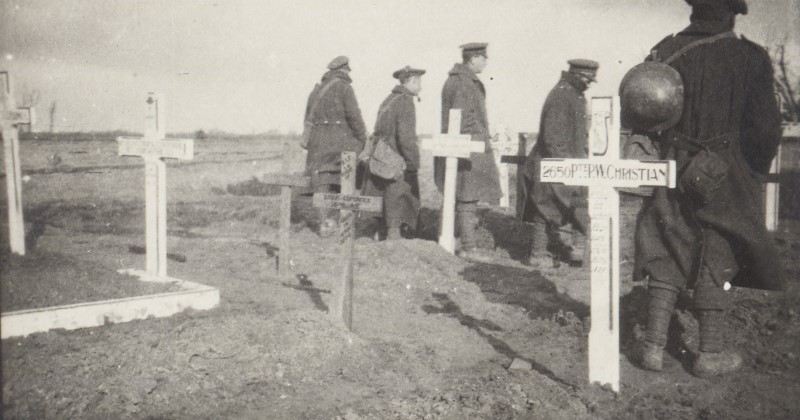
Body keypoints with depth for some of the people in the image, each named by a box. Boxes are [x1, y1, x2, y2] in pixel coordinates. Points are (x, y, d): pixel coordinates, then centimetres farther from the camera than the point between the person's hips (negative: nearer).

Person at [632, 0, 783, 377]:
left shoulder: (665, 53, -3)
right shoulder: (749, 58, -10)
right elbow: (765, 125, -9)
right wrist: (756, 168, 8)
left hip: (675, 173, 3)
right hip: (726, 176, -2)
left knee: (666, 254, 11)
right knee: (716, 260, 8)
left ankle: (653, 346, 11)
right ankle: (712, 352, 15)